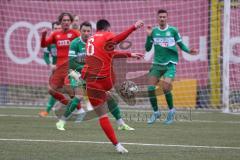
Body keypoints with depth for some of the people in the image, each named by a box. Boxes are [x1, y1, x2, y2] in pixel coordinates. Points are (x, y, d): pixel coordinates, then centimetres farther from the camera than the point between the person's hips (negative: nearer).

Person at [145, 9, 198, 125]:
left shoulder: (173, 30, 0)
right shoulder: (154, 31, 4)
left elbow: (181, 44, 7)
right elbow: (148, 49, 5)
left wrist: (189, 51, -12)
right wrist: (149, 36, -9)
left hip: (170, 64, -3)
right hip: (157, 64, 3)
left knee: (166, 87, -20)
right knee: (150, 88, -5)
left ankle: (171, 110, 4)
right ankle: (156, 112, 16)